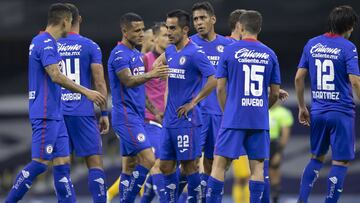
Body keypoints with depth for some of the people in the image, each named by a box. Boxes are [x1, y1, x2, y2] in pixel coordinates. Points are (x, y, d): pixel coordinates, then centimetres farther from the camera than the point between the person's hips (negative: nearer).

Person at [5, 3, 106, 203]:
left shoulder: (43, 42, 17)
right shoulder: (46, 43, -14)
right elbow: (56, 76, -24)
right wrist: (86, 92, -22)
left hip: (54, 114, 10)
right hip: (46, 113, -10)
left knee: (62, 162, 6)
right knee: (40, 163, -10)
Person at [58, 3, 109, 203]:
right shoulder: (90, 46, -2)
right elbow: (99, 83, -4)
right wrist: (104, 113, 2)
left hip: (58, 113, 3)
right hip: (83, 112, -3)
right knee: (95, 162, -1)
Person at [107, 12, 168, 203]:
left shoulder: (137, 54, 16)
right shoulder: (119, 54, -13)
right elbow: (128, 81, -28)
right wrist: (150, 75, -45)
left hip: (137, 117, 9)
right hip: (126, 117, -9)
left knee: (130, 166, 8)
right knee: (148, 160, -17)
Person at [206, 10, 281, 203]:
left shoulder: (229, 51, -2)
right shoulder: (269, 55, 6)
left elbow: (220, 88, -1)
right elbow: (275, 93, 8)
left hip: (234, 119, -3)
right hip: (260, 121, 3)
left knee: (219, 164, 1)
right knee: (257, 167, 5)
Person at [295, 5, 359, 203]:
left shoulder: (312, 44, 7)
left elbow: (299, 78, 8)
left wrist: (302, 107, 16)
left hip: (317, 112, 5)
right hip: (341, 112, -5)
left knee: (316, 158, 19)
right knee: (340, 162, 1)